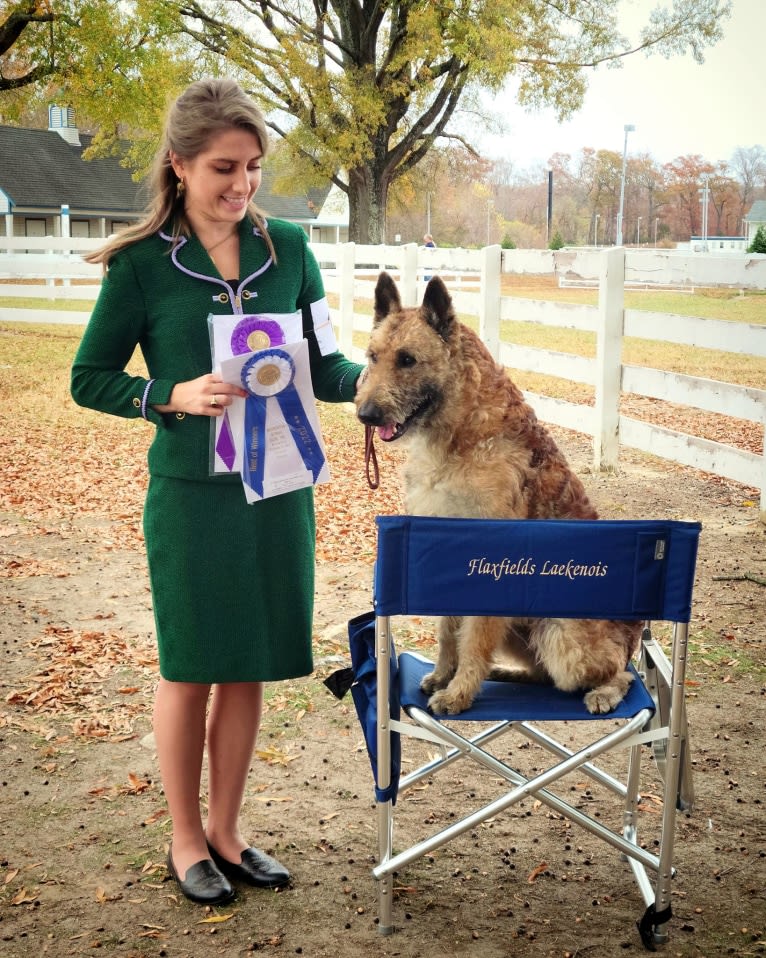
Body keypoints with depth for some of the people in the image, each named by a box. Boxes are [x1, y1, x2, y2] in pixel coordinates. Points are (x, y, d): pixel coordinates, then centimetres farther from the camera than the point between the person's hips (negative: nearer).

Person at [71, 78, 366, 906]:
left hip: (278, 488, 4)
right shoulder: (142, 263, -7)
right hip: (192, 493, -3)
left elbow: (323, 368, 5)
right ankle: (185, 841, 29)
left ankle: (225, 832, 32)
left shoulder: (287, 247, 2)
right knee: (191, 670, 9)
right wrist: (172, 396, -18)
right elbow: (89, 380, -1)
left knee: (250, 668, 13)